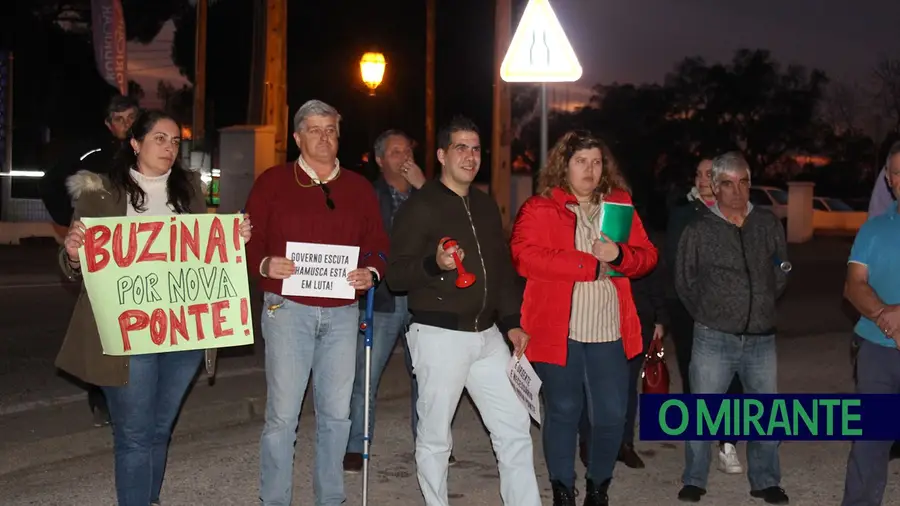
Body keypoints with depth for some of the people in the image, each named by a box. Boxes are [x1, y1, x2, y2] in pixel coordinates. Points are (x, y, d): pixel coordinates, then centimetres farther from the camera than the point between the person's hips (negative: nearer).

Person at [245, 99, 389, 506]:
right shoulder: (273, 182, 4)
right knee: (282, 414, -3)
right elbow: (248, 241, 1)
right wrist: (264, 264, -19)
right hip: (288, 309, -3)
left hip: (342, 313, 3)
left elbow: (378, 245, 14)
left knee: (337, 413, 8)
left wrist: (371, 272, -7)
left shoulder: (359, 188, 13)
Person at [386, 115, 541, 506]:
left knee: (515, 427, 7)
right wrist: (434, 264, -28)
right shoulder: (420, 207, -7)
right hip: (439, 336, -6)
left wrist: (511, 322, 12)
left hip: (487, 335, 6)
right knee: (435, 436, 3)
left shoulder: (486, 206, 14)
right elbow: (395, 274, -11)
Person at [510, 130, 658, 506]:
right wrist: (590, 264, -15)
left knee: (612, 414, 5)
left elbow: (647, 256, 11)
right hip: (557, 330, -3)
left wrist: (619, 255, -13)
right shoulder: (539, 209, -2)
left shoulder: (620, 204, 12)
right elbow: (525, 257, -17)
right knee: (563, 412, 7)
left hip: (609, 330, 3)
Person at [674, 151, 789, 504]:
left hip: (761, 339, 3)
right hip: (714, 340, -2)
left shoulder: (769, 225, 3)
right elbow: (685, 283, 6)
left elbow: (780, 276, 13)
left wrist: (759, 308, 11)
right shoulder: (699, 231, -4)